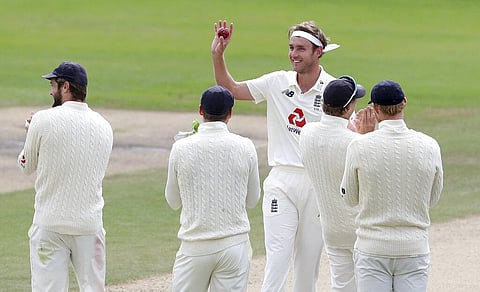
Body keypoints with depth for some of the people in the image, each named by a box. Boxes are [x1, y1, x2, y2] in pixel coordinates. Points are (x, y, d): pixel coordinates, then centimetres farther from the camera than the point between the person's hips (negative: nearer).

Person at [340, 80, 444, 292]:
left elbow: (350, 198, 5)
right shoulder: (429, 146, -4)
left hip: (372, 249, -1)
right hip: (415, 249, 1)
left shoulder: (360, 146, -10)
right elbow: (433, 198, 8)